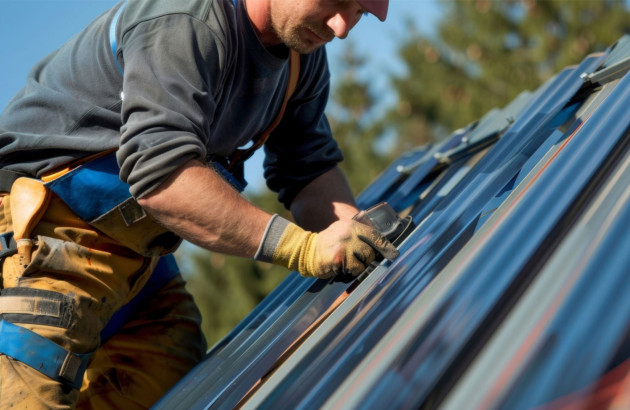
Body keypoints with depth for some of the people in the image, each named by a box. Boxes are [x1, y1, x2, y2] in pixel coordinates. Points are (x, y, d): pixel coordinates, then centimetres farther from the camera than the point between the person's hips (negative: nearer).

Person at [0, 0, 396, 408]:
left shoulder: (304, 53, 2)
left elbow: (310, 167, 5)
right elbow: (162, 173, -37)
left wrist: (355, 233, -16)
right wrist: (303, 246, -40)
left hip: (131, 244, 9)